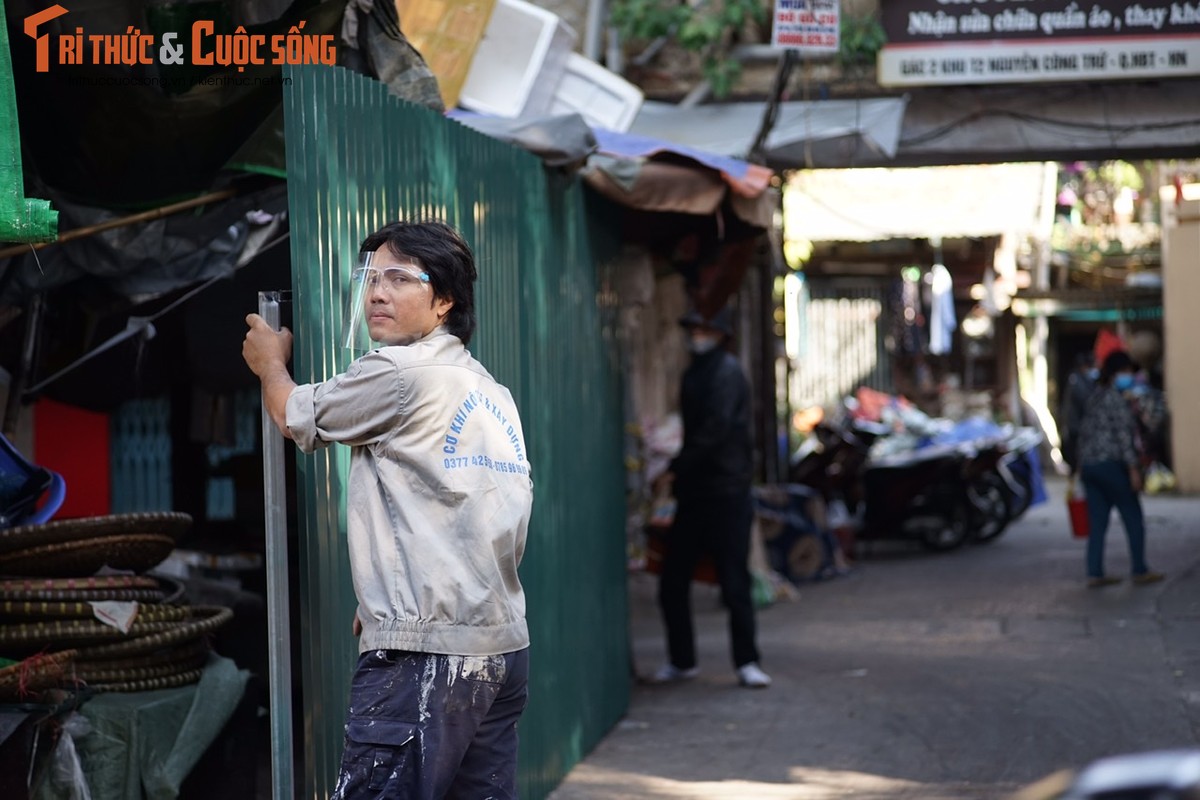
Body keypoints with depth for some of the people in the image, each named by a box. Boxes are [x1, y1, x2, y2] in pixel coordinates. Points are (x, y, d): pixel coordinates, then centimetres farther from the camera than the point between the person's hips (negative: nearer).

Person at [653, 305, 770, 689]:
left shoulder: (726, 372, -9)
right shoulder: (695, 373, 17)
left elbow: (715, 428, -18)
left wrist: (677, 469, -15)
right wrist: (679, 474, 10)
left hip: (725, 494, -8)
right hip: (694, 493, 8)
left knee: (734, 582, -6)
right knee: (672, 581, 7)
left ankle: (746, 662, 0)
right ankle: (681, 660, 18)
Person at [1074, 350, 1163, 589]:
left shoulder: (1094, 398, 15)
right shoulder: (1117, 398, -10)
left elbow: (1084, 432, 17)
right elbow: (1123, 434, -16)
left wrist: (1083, 464, 21)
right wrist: (1134, 468, -16)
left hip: (1088, 465, 8)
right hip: (1111, 464, -8)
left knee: (1097, 523, 8)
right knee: (1134, 519, 3)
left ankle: (1095, 573, 5)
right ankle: (1140, 571, 7)